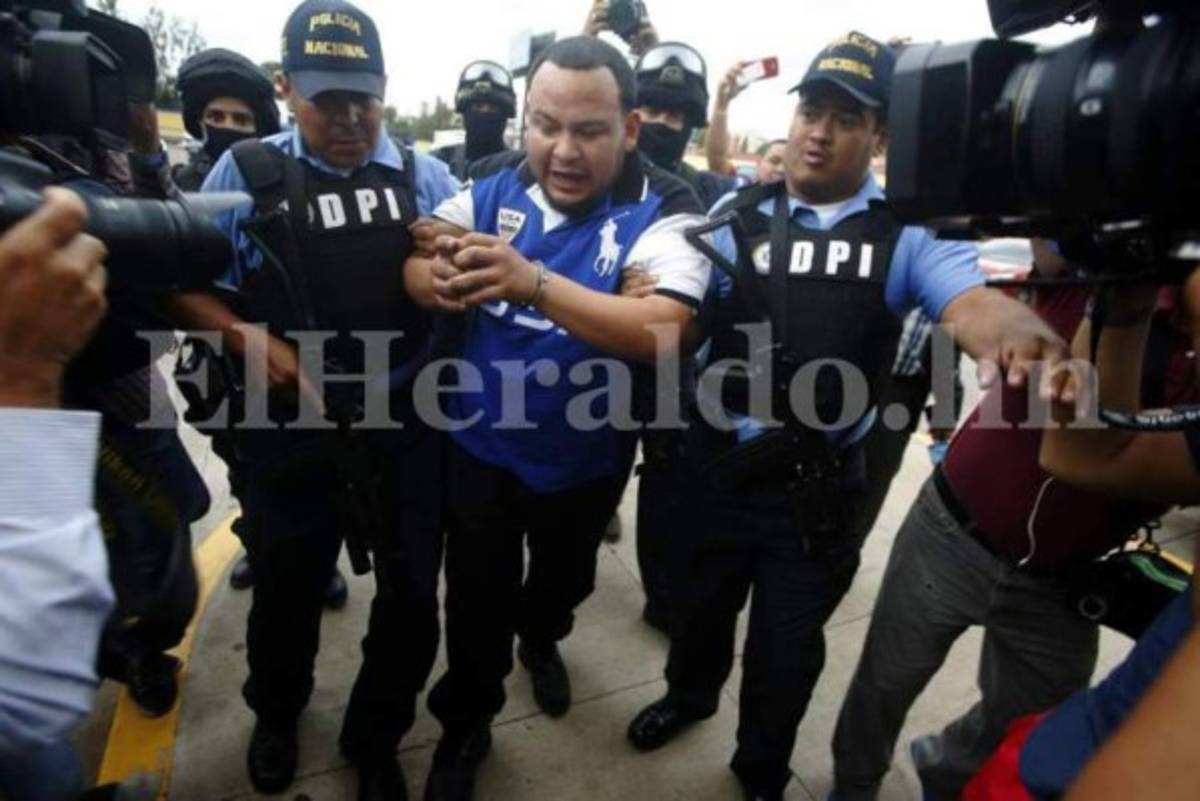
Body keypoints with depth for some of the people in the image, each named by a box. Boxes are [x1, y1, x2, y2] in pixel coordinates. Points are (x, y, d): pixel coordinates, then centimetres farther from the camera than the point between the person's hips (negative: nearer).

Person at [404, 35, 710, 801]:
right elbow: (414, 264, -7)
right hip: (481, 442, 1)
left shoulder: (664, 213, -20)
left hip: (585, 456, 0)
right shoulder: (493, 184, -9)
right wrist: (435, 277, -33)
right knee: (475, 598, 14)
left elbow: (663, 333, -34)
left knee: (563, 578, 27)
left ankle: (542, 641, 62)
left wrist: (534, 283, -46)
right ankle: (465, 725, 42)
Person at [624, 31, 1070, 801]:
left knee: (788, 644, 17)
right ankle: (689, 694, 58)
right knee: (702, 600, 24)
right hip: (719, 464, 2)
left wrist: (1023, 334, -45)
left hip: (818, 485, -1)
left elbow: (974, 304, -23)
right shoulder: (739, 215, -1)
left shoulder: (910, 233, -6)